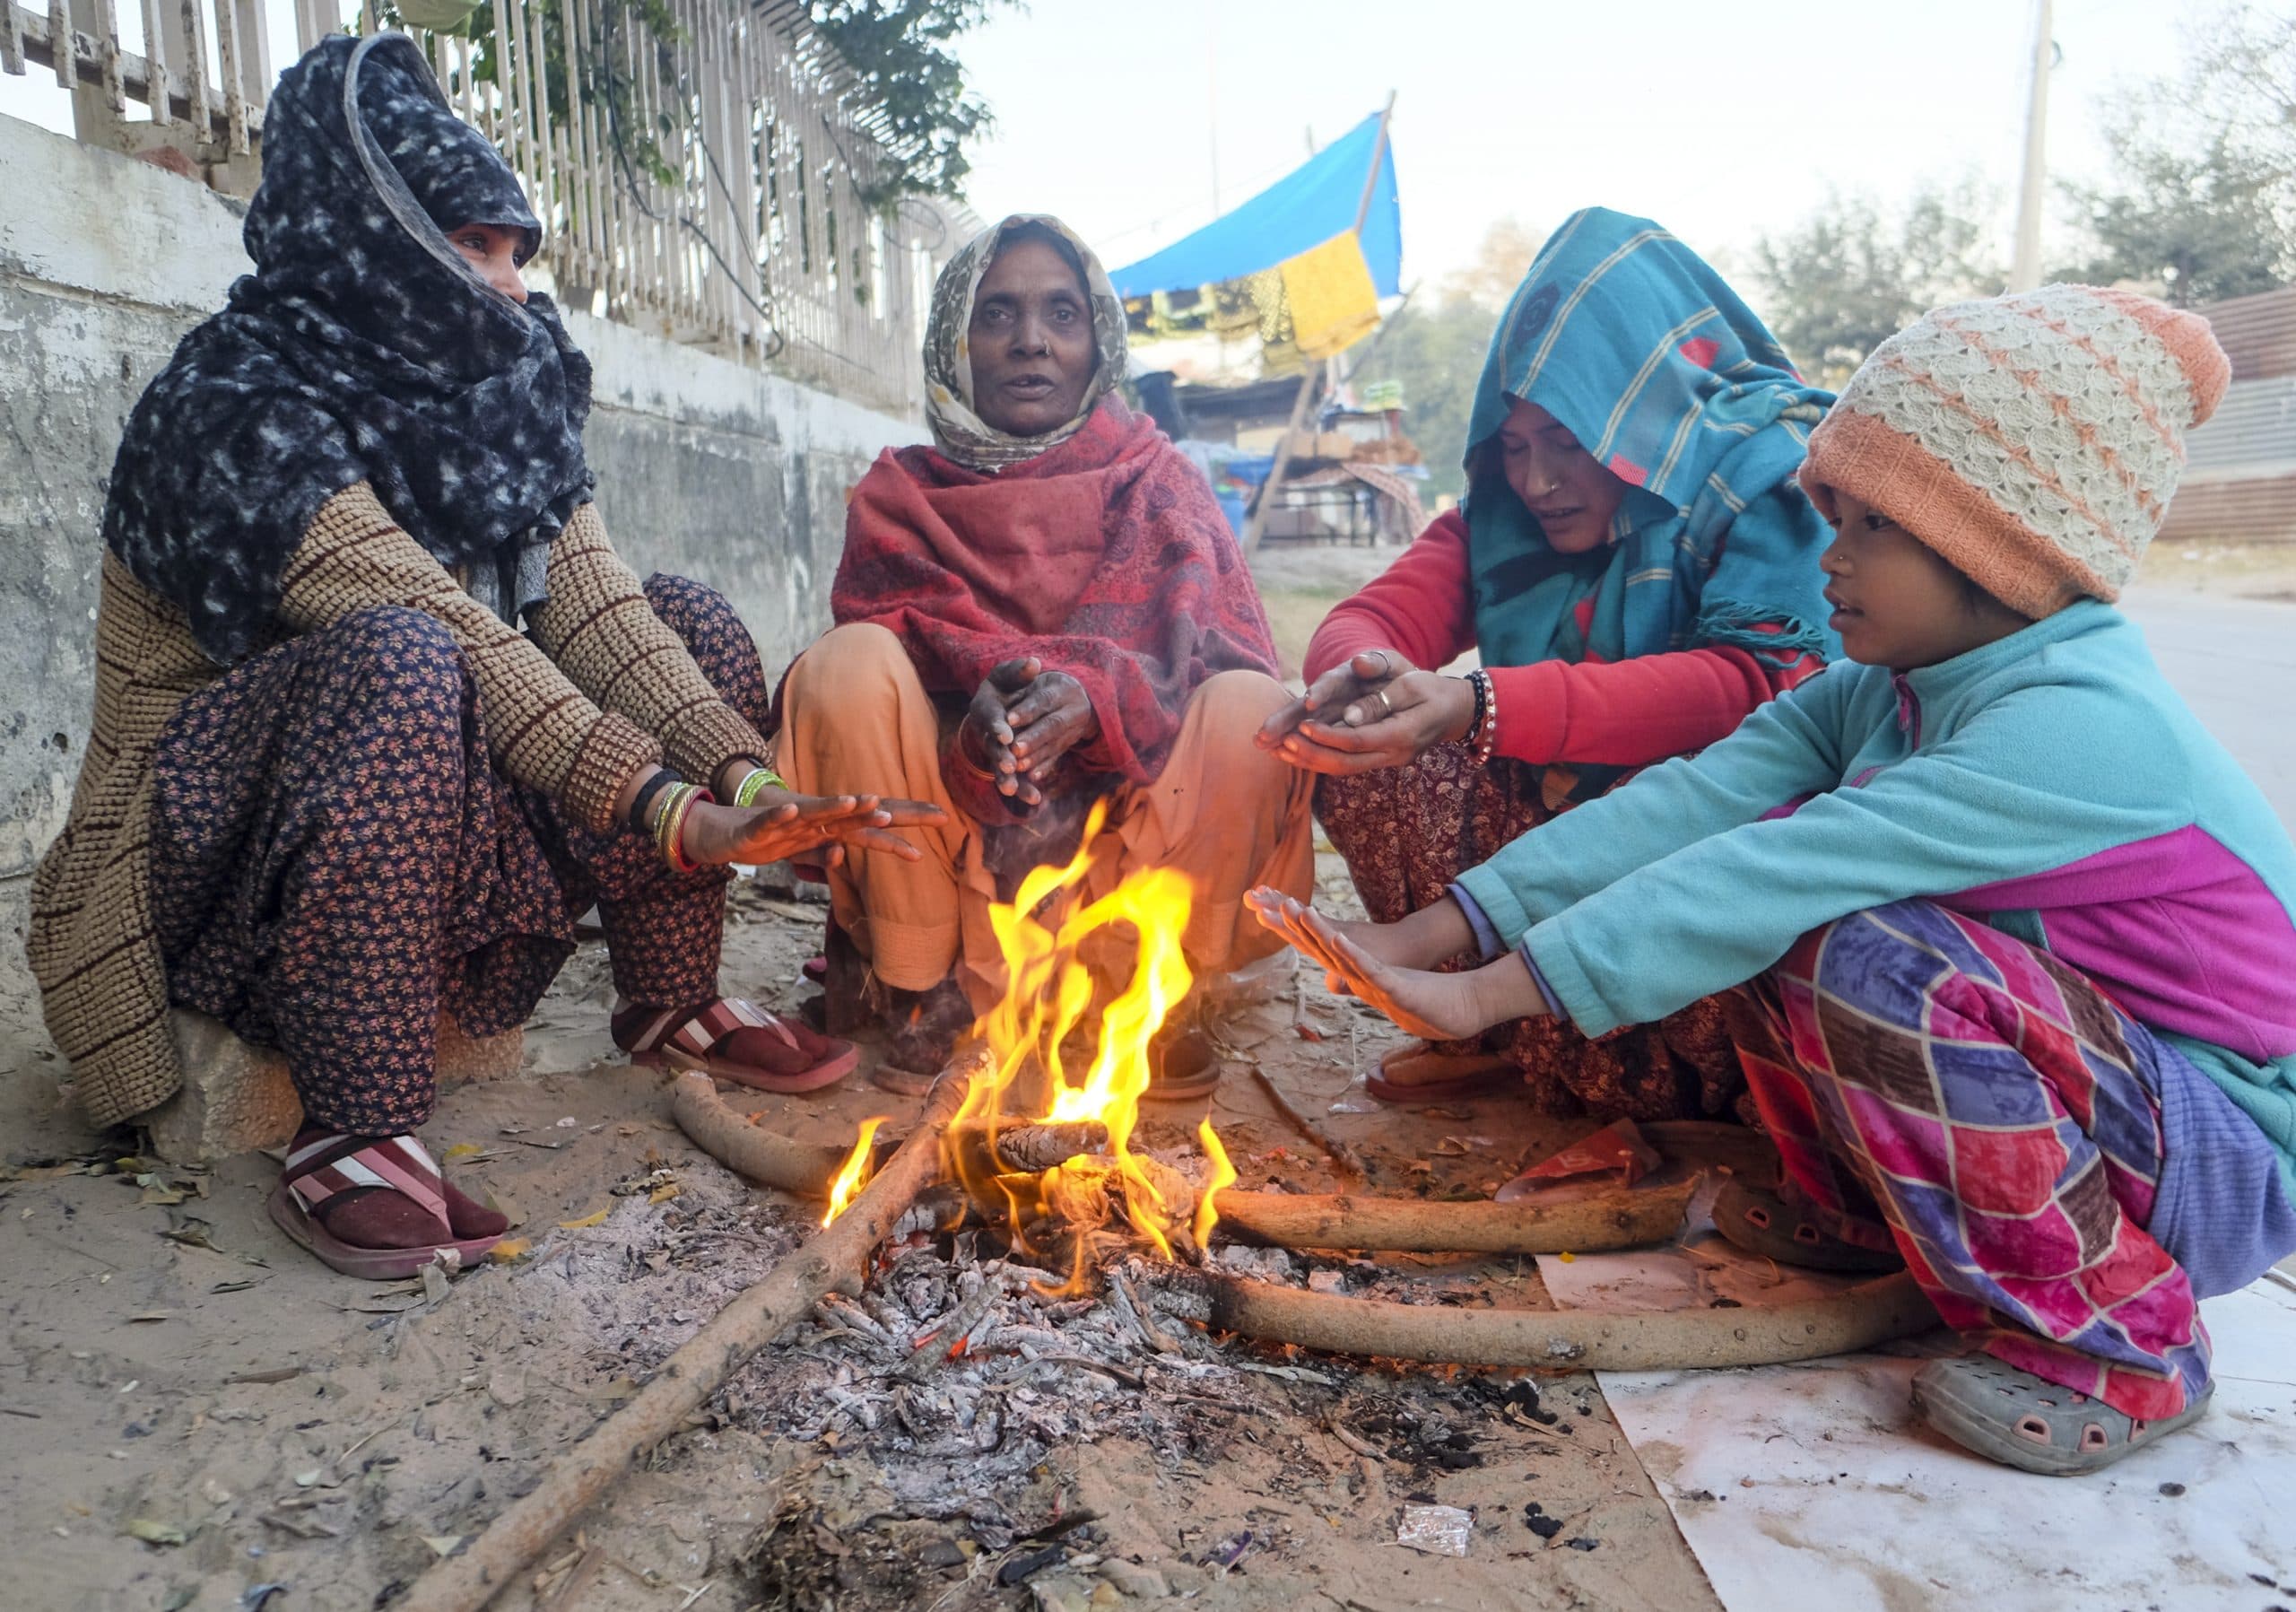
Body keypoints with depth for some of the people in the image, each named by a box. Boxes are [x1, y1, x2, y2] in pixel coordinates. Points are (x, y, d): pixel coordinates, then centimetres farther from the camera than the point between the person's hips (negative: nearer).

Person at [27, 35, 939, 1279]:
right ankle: (349, 1139, -30)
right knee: (398, 664, -37)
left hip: (445, 835, 7)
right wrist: (677, 815, -40)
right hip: (202, 849, -7)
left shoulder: (505, 396, 3)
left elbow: (595, 612, -10)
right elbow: (450, 641, -32)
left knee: (696, 630, -3)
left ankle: (669, 1007, 4)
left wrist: (750, 783, -25)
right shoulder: (242, 414, -19)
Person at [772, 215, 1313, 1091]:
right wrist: (977, 705, -30)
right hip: (953, 838, 1)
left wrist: (1094, 696, -31)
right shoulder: (900, 496, 9)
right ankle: (929, 995, -13)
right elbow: (884, 638, -6)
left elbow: (1221, 650, -8)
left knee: (1251, 707, -27)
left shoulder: (1154, 477, 8)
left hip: (1127, 821, 0)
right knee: (847, 664, -24)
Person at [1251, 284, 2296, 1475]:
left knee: (1874, 955, -32)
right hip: (2070, 1074, 7)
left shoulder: (2083, 729, -28)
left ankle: (2114, 1338, -10)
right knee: (1782, 897, -11)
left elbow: (1787, 872, -36)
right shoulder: (1878, 694, -2)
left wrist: (1490, 992, -36)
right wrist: (1423, 937, -23)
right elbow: (1691, 805, -13)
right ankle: (1867, 1211, 11)